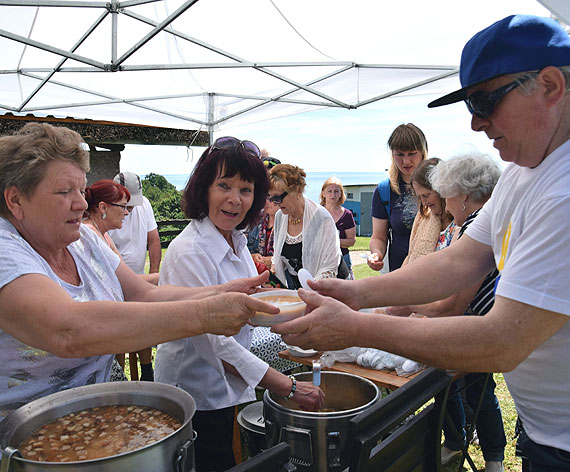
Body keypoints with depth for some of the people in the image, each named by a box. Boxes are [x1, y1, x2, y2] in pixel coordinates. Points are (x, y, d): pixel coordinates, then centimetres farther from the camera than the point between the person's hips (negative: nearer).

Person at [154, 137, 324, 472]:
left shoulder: (237, 242, 2)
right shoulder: (188, 252, -25)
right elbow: (213, 343, -28)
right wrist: (290, 388, -26)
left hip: (231, 390, 8)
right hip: (197, 395, -8)